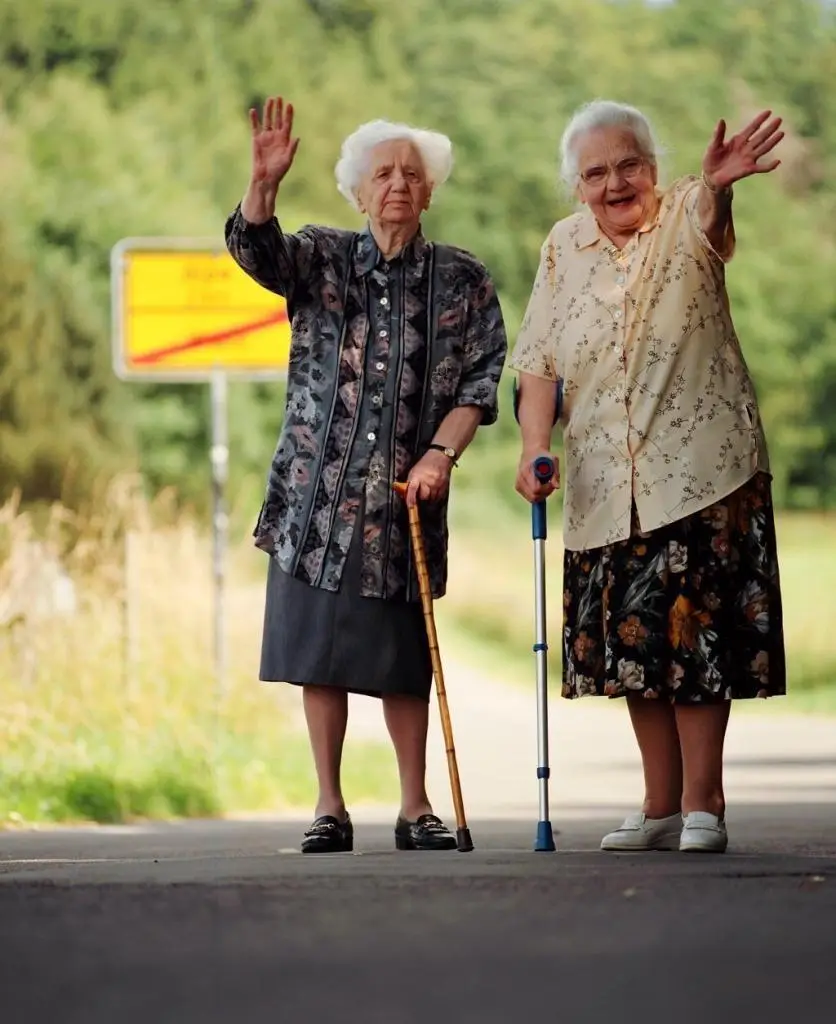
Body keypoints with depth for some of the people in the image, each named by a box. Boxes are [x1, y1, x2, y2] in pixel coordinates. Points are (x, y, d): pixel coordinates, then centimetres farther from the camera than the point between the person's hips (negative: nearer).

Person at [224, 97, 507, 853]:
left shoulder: (462, 279, 5)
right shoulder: (321, 259, 6)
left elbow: (481, 379, 1)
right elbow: (254, 249, -12)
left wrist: (441, 452, -13)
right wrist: (264, 184, -31)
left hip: (405, 494, 0)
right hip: (317, 492, 1)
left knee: (402, 659, 3)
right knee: (319, 649, 1)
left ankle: (416, 809, 11)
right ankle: (330, 809, 7)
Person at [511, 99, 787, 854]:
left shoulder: (684, 218, -6)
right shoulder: (564, 247, 7)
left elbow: (709, 220, -32)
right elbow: (540, 361, 7)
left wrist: (717, 188, -56)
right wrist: (535, 448, -8)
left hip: (699, 468, -4)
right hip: (606, 482, 5)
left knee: (695, 630, -7)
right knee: (632, 643, 6)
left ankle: (702, 806, -1)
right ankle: (661, 809, 14)